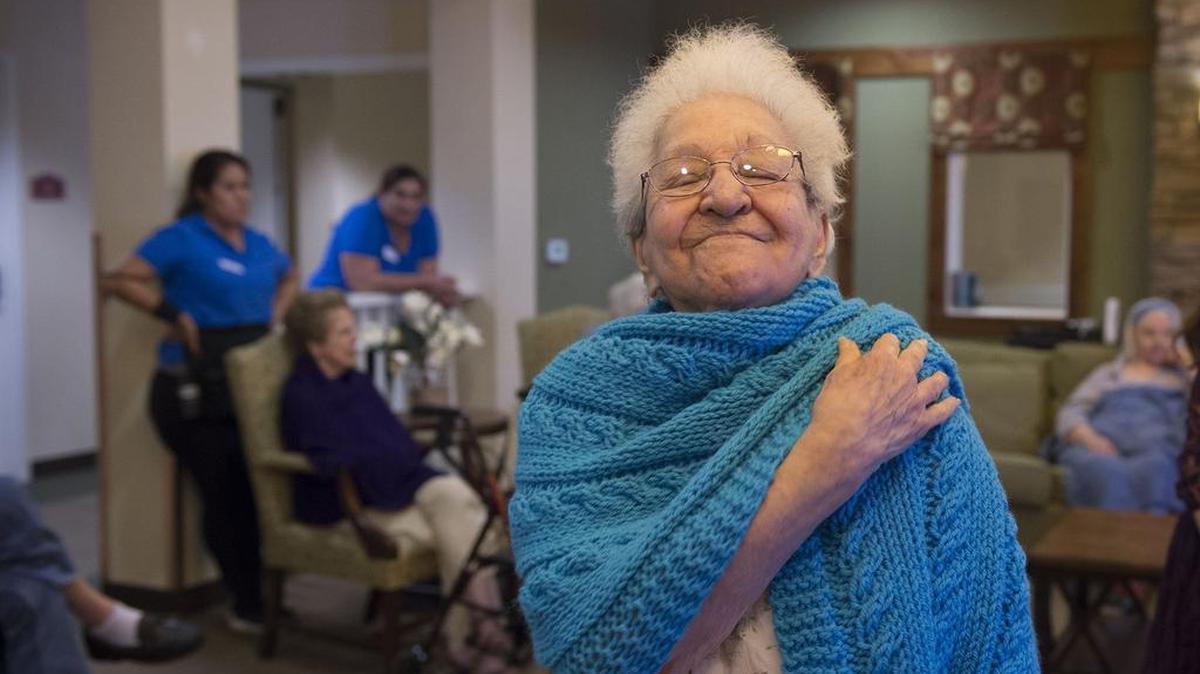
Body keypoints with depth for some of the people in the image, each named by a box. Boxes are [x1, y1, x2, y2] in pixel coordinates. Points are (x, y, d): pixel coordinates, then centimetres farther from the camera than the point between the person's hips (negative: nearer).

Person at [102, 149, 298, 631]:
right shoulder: (181, 239, -6)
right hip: (197, 392, -6)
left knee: (260, 492, 6)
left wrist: (274, 317, 16)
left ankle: (264, 598, 19)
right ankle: (249, 607, 7)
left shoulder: (259, 244, 14)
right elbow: (119, 280, -11)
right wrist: (175, 315, -15)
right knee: (226, 497, -3)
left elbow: (290, 278, 33)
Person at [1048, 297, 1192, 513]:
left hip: (1159, 447, -1)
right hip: (1103, 445, 1)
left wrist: (1188, 365, 19)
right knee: (1106, 471, -38)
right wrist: (1091, 439, -8)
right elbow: (1070, 414, 15)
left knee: (1153, 469, -40)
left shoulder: (1186, 377, 32)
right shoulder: (1109, 373, 31)